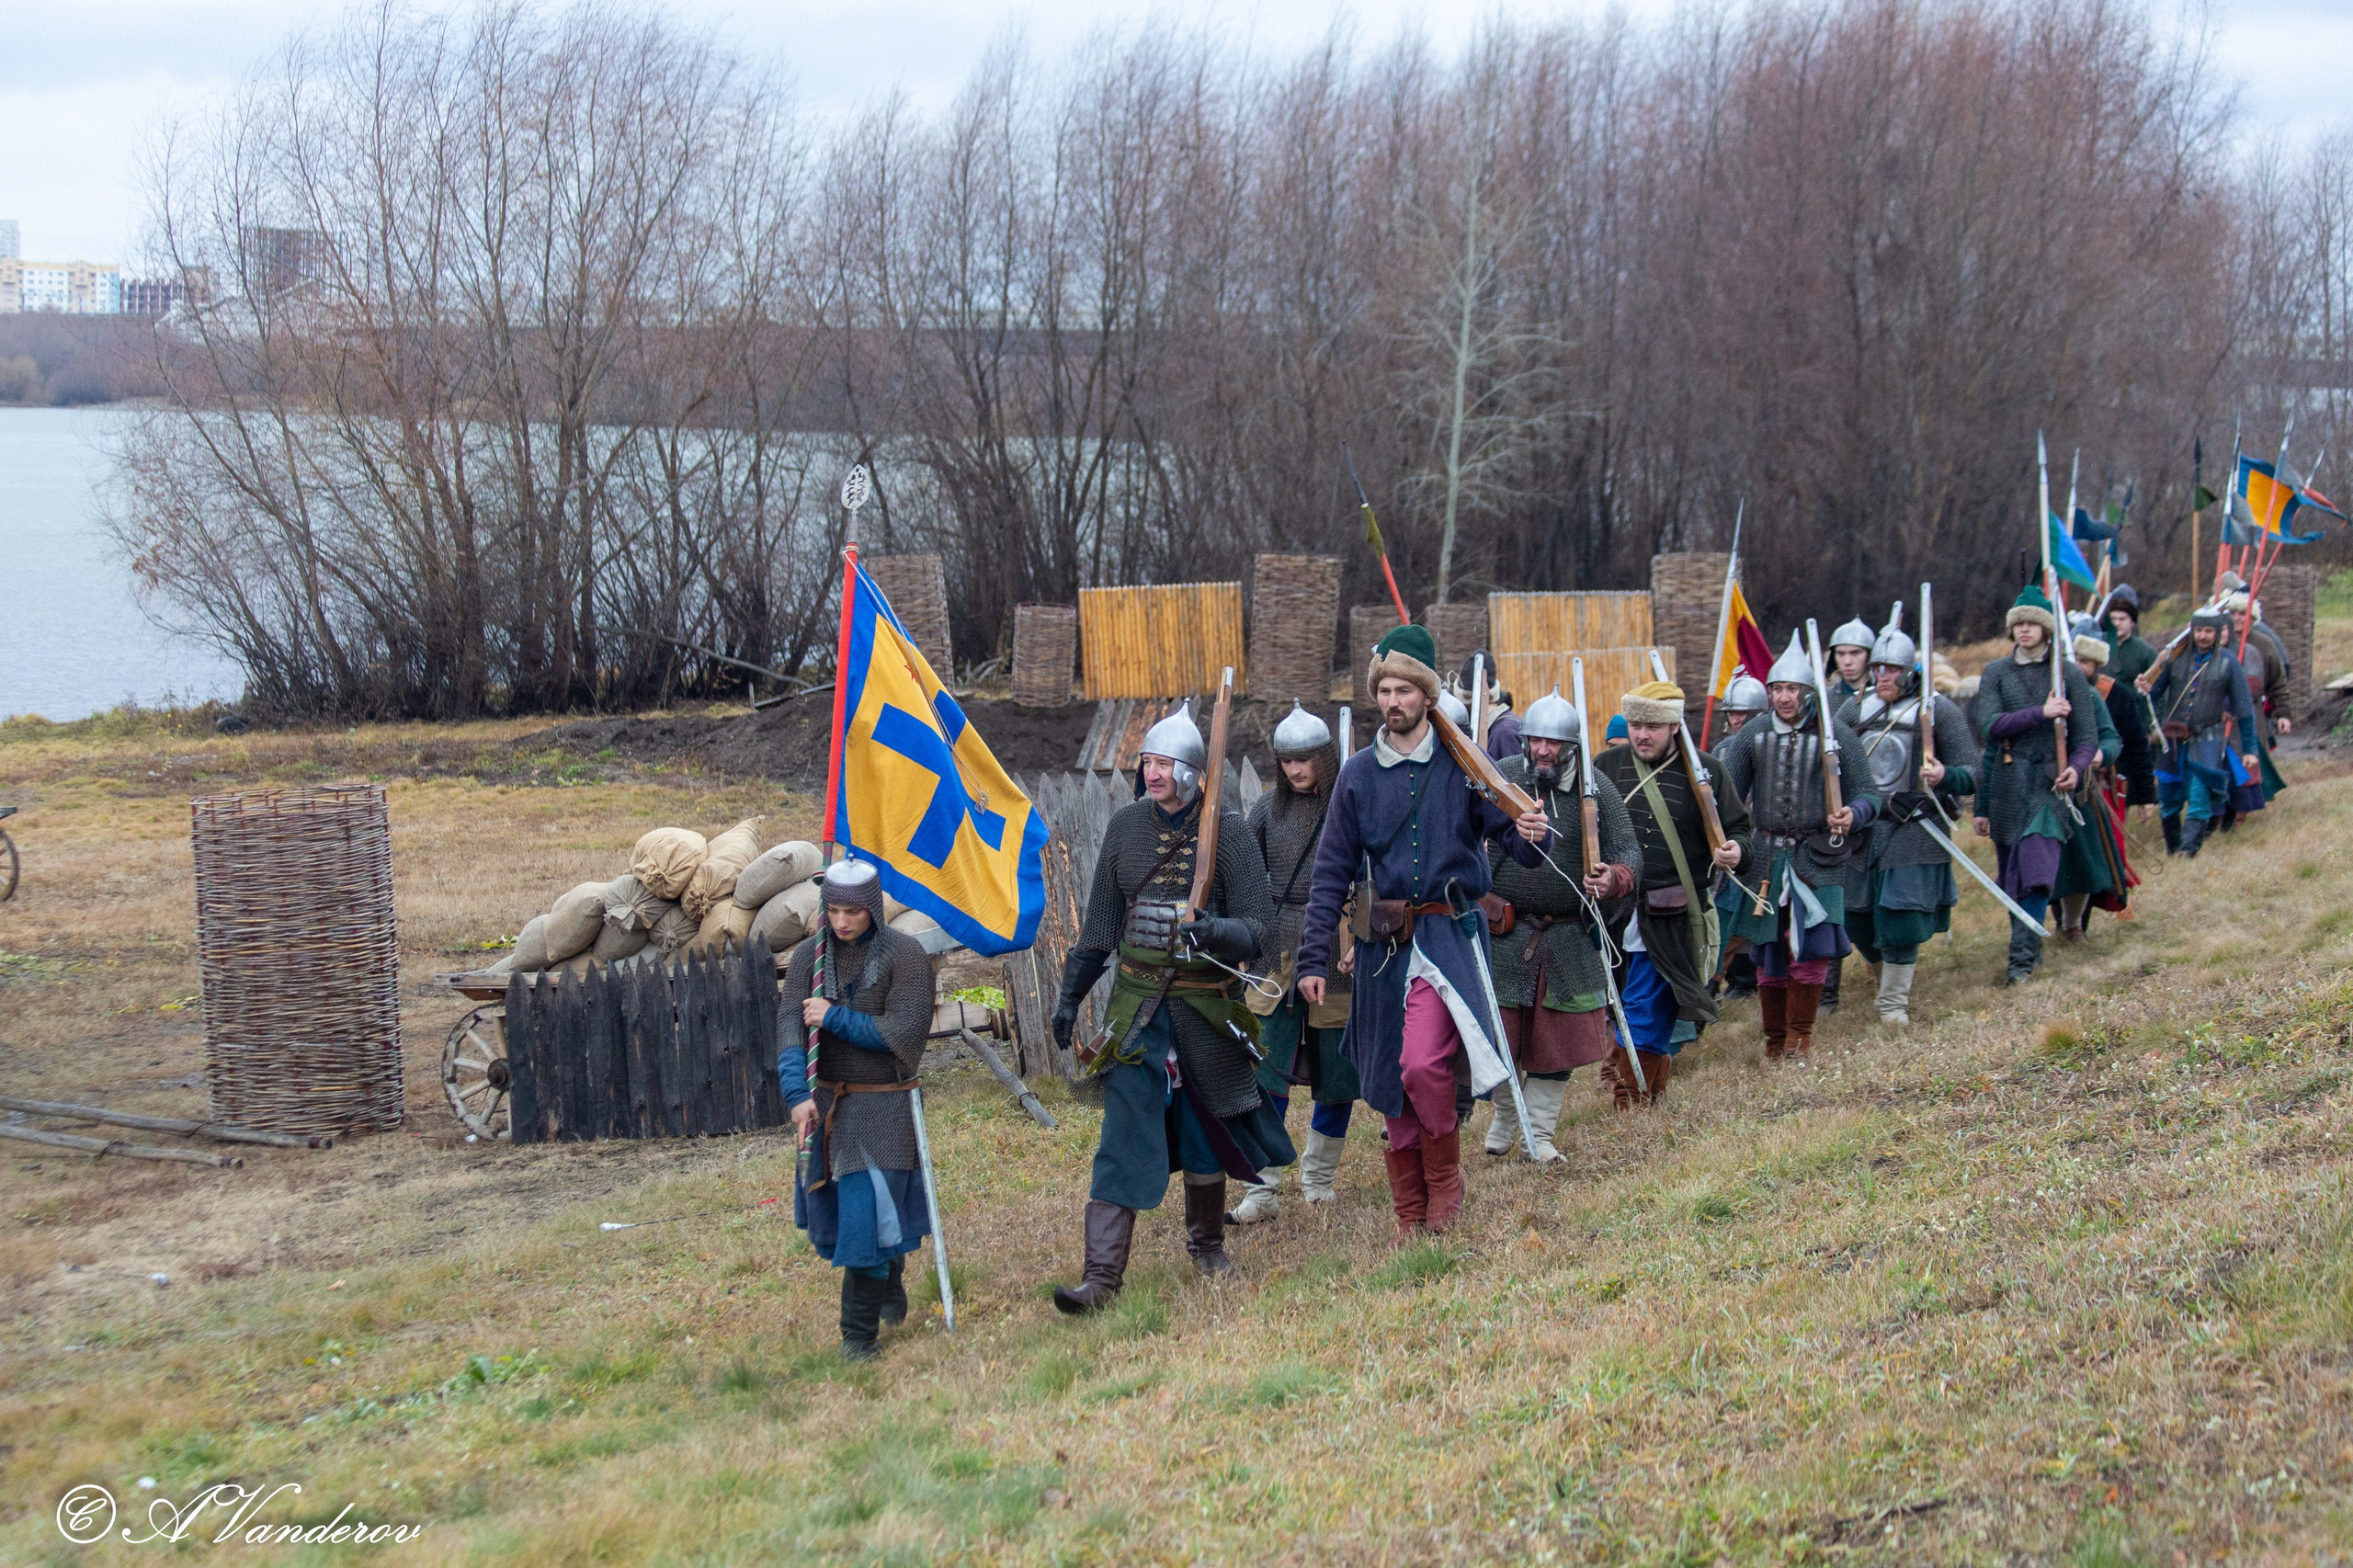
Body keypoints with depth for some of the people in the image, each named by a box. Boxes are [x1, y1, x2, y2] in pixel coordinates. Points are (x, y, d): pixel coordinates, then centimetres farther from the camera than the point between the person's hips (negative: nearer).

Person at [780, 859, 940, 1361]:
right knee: (827, 1213, 15)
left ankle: (861, 1332, 1)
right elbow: (791, 1026, -11)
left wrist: (834, 1018, -17)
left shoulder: (905, 955, -10)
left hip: (881, 1105, -5)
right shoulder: (810, 955, 0)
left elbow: (904, 1033, -17)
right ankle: (890, 1279, 42)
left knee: (869, 1213, -8)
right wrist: (798, 1094, -25)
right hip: (822, 1101, 5)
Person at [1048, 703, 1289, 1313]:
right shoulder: (1126, 825, 2)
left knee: (1204, 1127, 12)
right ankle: (1102, 1275, -12)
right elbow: (1100, 921, 11)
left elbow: (1259, 929, -8)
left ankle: (1207, 1244, 37)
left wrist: (1214, 931, -29)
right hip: (1136, 1003, 1)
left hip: (1205, 1005, -1)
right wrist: (1070, 994, 9)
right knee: (1125, 1131, -8)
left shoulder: (1227, 831, -7)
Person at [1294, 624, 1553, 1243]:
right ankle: (1411, 1217, 20)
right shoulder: (1358, 774, 6)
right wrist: (1314, 958, 2)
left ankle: (1445, 1180, 2)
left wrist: (1533, 836, -27)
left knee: (1423, 1063, -22)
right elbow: (1332, 873, 7)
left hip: (1450, 935, -3)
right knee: (1391, 1081, 7)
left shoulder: (1463, 764, -1)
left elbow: (1515, 838, -2)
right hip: (1384, 943, 4)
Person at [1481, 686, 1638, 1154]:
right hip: (1505, 934, -1)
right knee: (1499, 1031, 5)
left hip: (1570, 936, 1)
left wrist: (1613, 879, -24)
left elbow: (1627, 851, -1)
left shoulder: (1596, 787, -3)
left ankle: (1540, 1132, 21)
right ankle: (1505, 1114, 30)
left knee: (1558, 1038, 7)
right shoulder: (1501, 779, -4)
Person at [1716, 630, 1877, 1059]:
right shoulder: (1752, 736, 5)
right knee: (1768, 955, 7)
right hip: (1766, 857, 2)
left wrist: (1853, 815, -21)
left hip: (1818, 859, -2)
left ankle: (1800, 1035, 10)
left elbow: (1865, 795, 1)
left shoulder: (1837, 735, -2)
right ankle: (1775, 1039, 23)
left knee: (1811, 950, -9)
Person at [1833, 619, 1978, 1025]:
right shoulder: (1855, 709, 7)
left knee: (1900, 919, -7)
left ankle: (1895, 1000, 12)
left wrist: (1945, 776, -28)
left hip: (1915, 830, -4)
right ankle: (1889, 973, 38)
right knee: (1858, 919, 7)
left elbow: (1972, 774, -5)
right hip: (1862, 828, 4)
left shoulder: (1939, 710, -3)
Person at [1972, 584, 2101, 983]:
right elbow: (1989, 726, -5)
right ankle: (2028, 947, 24)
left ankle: (2022, 957, -16)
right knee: (2011, 877, 7)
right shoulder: (1996, 673, 9)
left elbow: (2087, 735, 4)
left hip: (2050, 784, -2)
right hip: (2007, 786, 2)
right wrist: (2041, 713, -14)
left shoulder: (2069, 674, 6)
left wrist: (2076, 767, -15)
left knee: (2037, 871, -15)